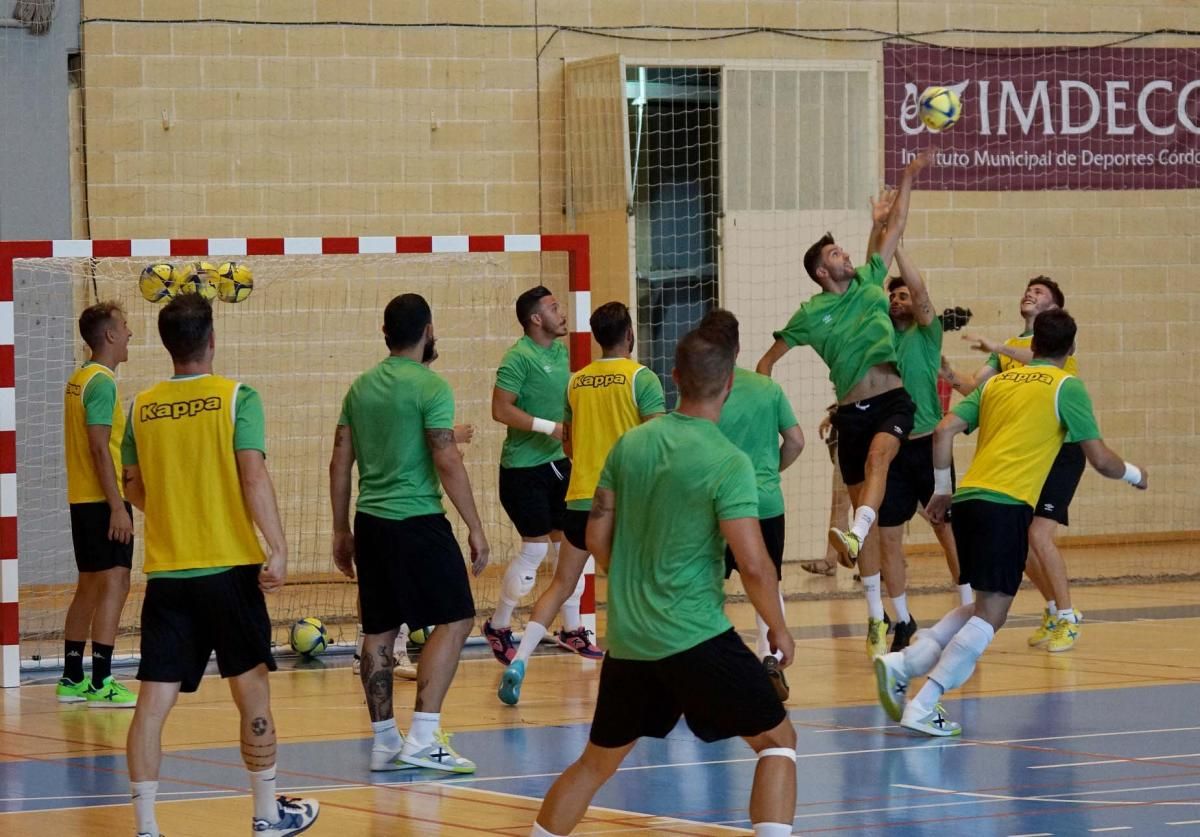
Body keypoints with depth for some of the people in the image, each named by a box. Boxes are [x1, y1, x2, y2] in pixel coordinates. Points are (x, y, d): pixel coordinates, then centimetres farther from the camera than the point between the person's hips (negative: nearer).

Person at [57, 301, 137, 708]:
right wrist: (117, 506, -20)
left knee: (90, 587, 14)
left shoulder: (78, 380, 14)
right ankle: (101, 682, -15)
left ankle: (72, 679, 18)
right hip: (102, 499, -10)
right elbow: (100, 448, -19)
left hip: (82, 499, 10)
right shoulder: (102, 382, -14)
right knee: (114, 583, -10)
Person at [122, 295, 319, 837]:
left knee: (153, 702, 1)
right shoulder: (235, 398, -6)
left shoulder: (142, 408, 4)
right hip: (229, 567, -2)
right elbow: (254, 475, -16)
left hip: (165, 570, 3)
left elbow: (134, 489, 13)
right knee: (251, 691, 12)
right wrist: (278, 549, -17)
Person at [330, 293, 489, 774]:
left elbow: (340, 464, 12)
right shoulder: (429, 386, -10)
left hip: (371, 521, 7)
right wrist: (475, 527, -9)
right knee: (454, 620, -2)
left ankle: (384, 742, 14)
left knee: (379, 631, 11)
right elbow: (447, 462, -15)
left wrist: (341, 530, 20)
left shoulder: (361, 387, 11)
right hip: (417, 519, -7)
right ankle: (422, 738, -11)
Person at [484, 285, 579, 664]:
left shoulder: (560, 351, 9)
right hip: (524, 467, -8)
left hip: (558, 463, 8)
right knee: (535, 547, -7)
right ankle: (498, 626, 10)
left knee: (569, 543, 8)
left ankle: (572, 628, 18)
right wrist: (550, 427, -24)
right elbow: (501, 409, -22)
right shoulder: (519, 358, -16)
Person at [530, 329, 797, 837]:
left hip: (626, 638, 6)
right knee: (777, 739, 6)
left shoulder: (629, 445, 4)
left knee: (597, 762, 21)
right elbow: (752, 563, -17)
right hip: (695, 636, -6)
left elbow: (597, 537, 11)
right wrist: (778, 628, -1)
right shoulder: (727, 462, -13)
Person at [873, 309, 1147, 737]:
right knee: (990, 613, -5)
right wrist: (1133, 473, 23)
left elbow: (945, 430, 11)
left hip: (967, 498, 7)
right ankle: (923, 707, -15)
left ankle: (903, 663, 2)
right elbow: (1100, 459, 3)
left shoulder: (997, 381, 21)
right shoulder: (1066, 386, 6)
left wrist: (942, 488, 21)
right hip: (1006, 504, -7)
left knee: (983, 605, 19)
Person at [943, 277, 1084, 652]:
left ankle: (1067, 619, -5)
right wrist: (949, 374, -17)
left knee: (1039, 534, -16)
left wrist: (997, 347, -39)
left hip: (1061, 450, -6)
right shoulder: (1009, 348, 15)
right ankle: (1053, 610, 26)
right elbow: (974, 386, 3)